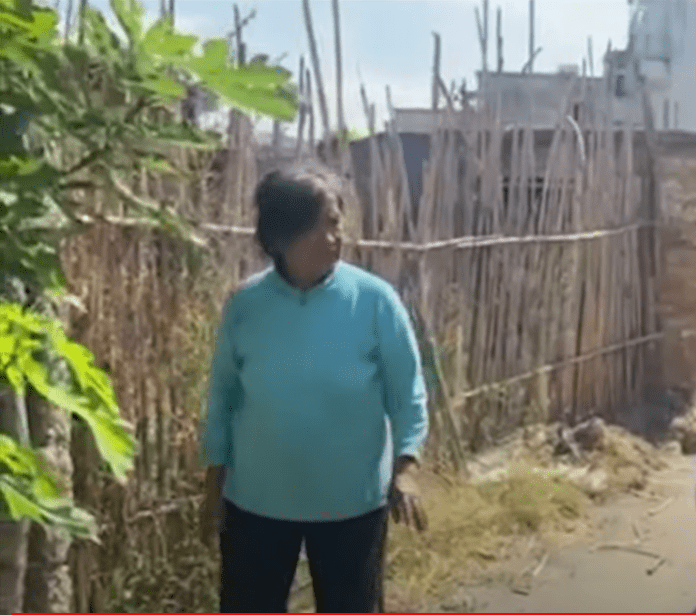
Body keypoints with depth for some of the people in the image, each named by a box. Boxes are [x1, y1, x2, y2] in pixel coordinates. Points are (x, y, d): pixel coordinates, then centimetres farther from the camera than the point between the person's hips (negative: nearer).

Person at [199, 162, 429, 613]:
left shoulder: (374, 299, -11)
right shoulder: (246, 304, -7)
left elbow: (408, 392, -8)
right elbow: (223, 398, 2)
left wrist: (405, 467, -22)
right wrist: (213, 487, 3)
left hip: (351, 500, -1)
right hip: (257, 498, 1)